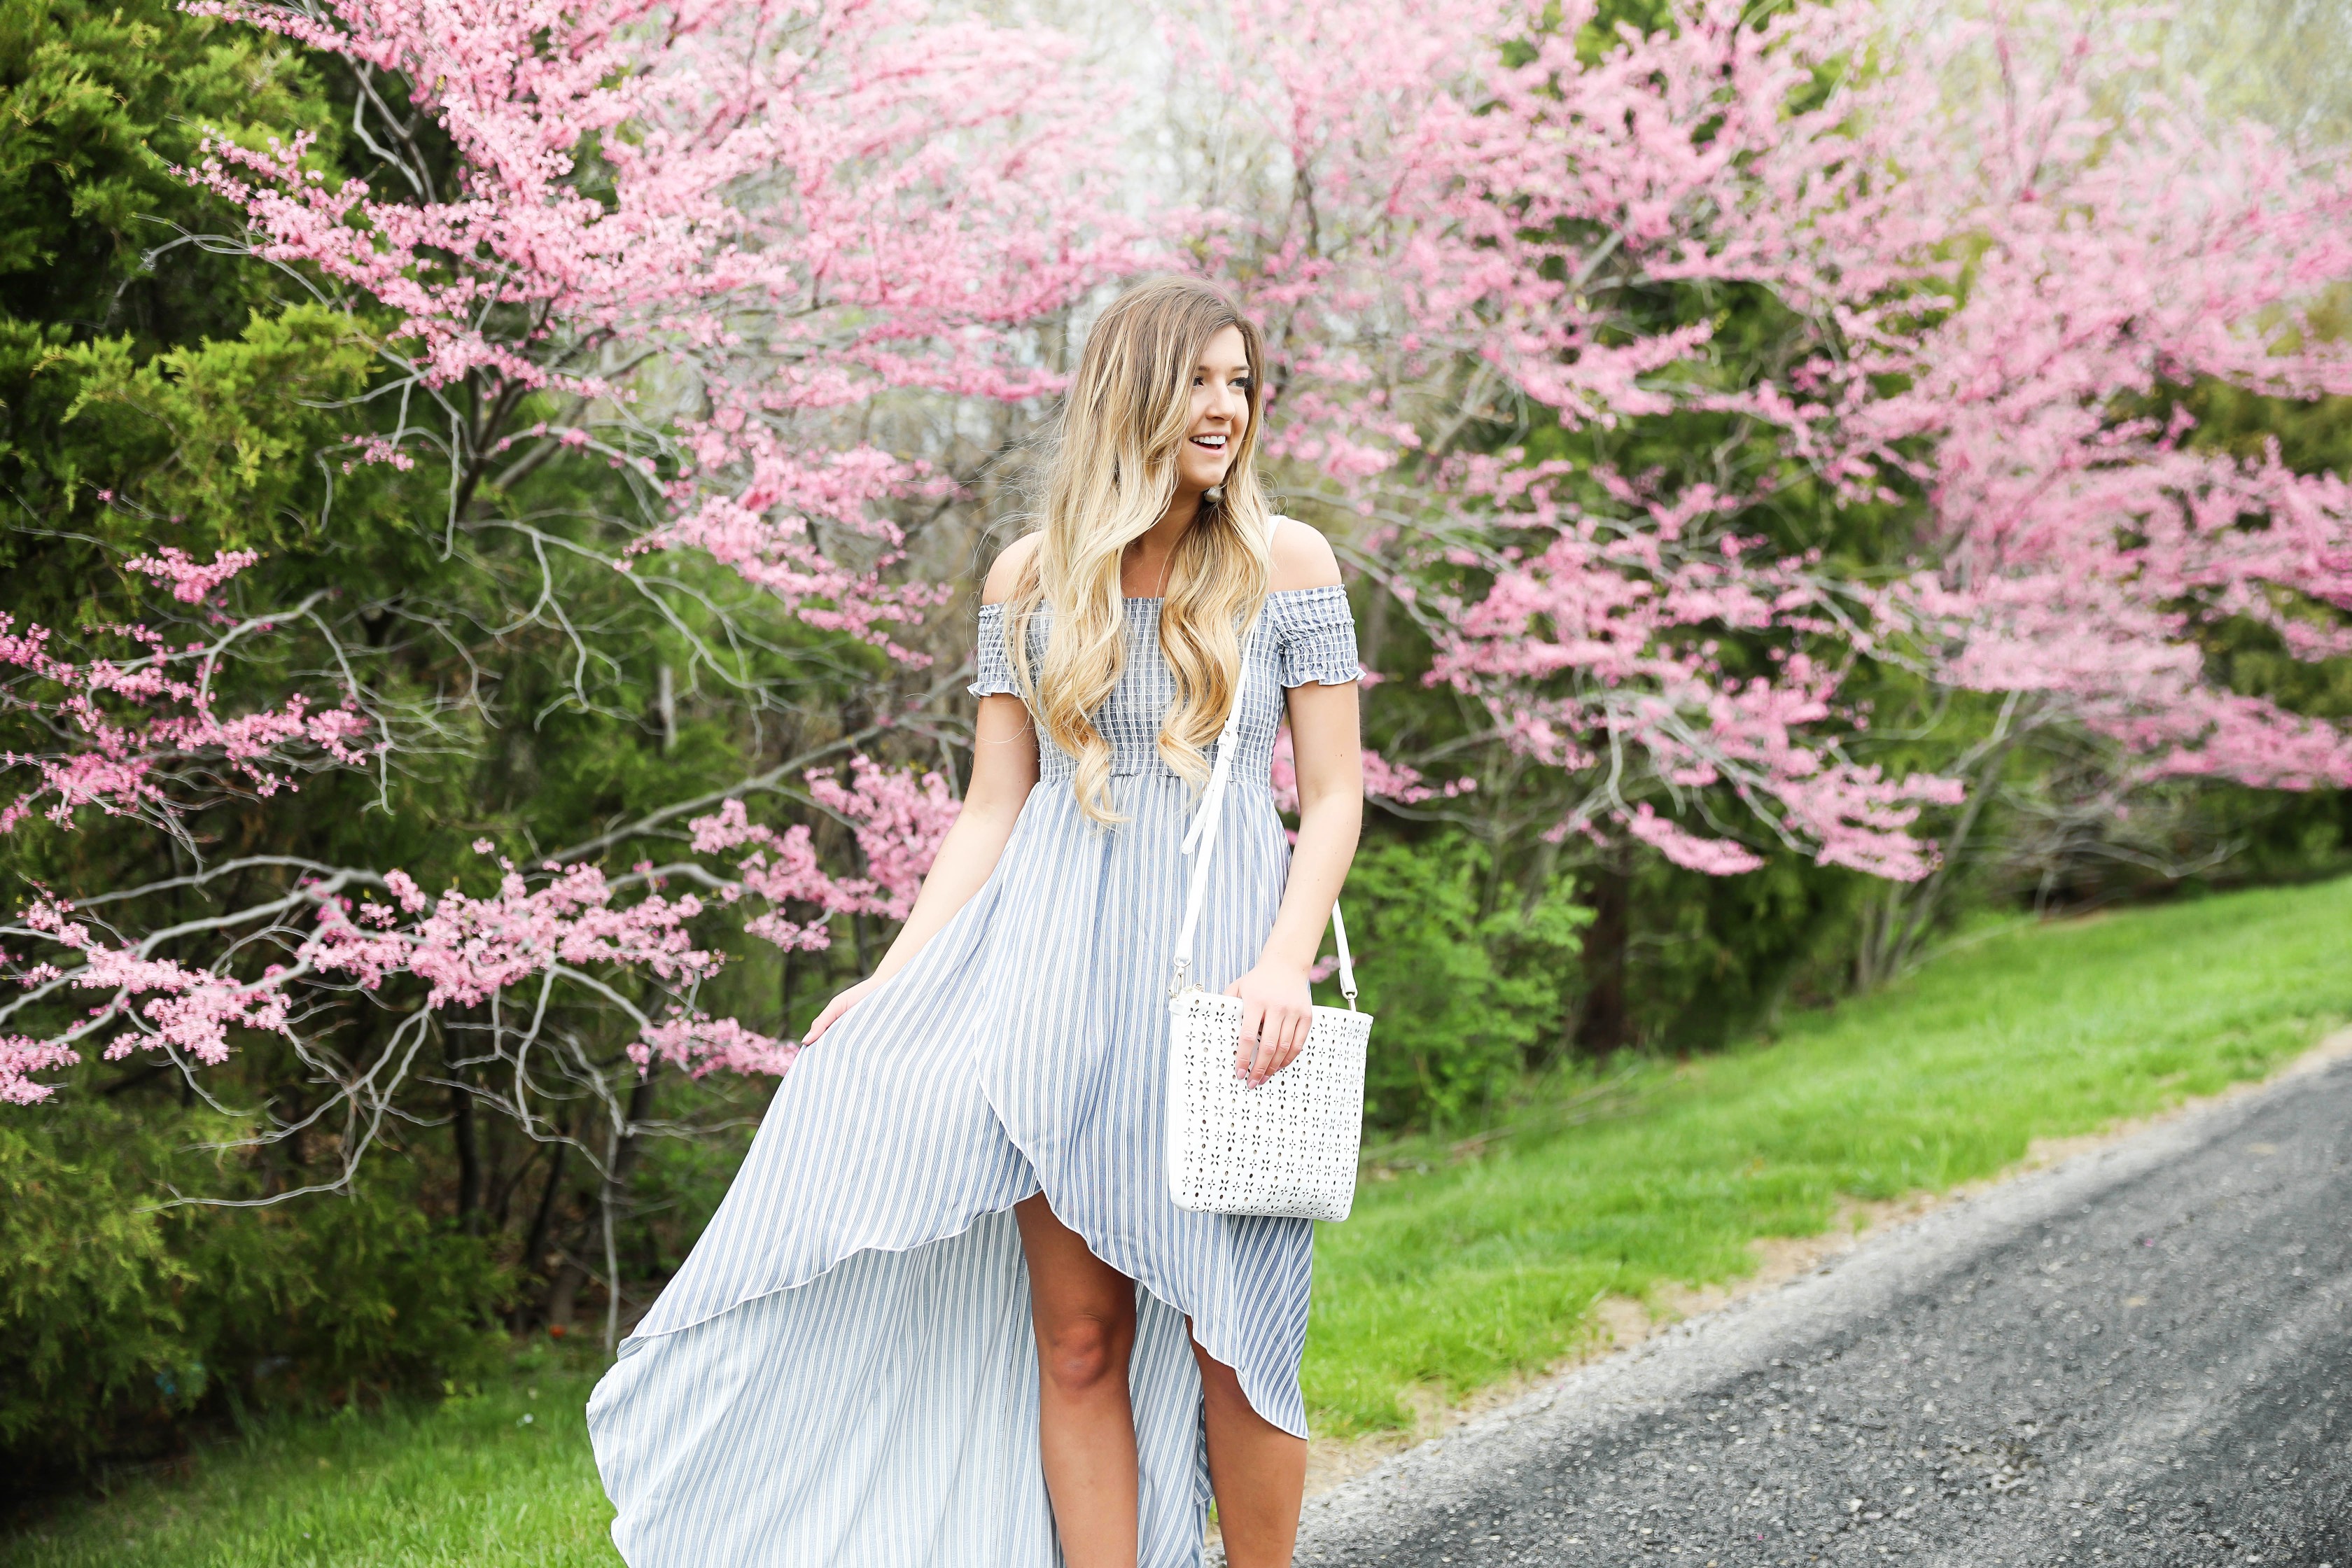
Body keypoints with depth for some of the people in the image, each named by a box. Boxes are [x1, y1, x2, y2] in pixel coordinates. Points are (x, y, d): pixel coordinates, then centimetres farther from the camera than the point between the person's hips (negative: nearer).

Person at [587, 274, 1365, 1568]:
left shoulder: (1286, 564, 4)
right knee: (1075, 1339, 0)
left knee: (1233, 1341, -1)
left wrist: (1286, 966, -11)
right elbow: (991, 812, 10)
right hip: (1058, 969, 2)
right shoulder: (1031, 578, 8)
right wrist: (893, 976, 1)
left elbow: (1334, 796, 3)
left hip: (1221, 964, -1)